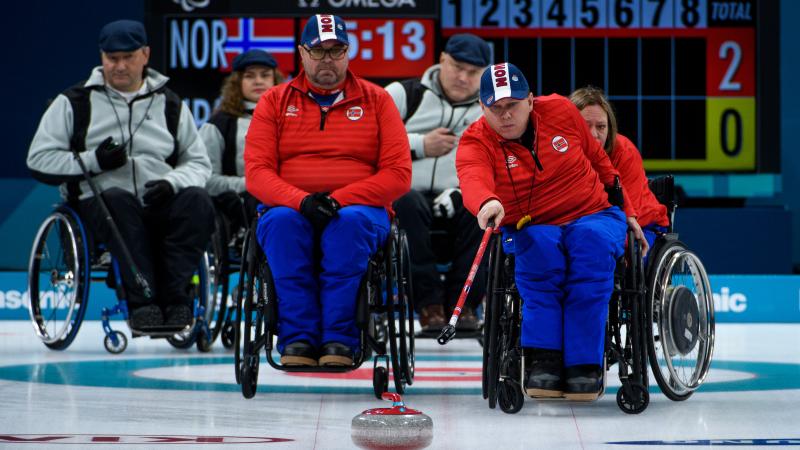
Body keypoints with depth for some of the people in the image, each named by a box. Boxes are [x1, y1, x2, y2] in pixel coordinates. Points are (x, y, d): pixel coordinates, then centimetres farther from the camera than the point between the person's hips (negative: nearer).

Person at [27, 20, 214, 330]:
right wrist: (93, 161, -9)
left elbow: (198, 163, 15)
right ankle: (142, 301, -42)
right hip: (99, 204, -2)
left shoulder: (170, 105, 17)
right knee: (118, 200, -38)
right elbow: (39, 159, 5)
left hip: (160, 206, 2)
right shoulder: (74, 103, 10)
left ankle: (175, 298, -36)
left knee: (197, 200, -30)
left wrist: (171, 182, -8)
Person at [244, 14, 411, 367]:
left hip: (359, 209, -1)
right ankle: (297, 339, -37)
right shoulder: (274, 101, 12)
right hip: (289, 208, 1)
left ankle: (339, 340, -38)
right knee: (281, 221, -35)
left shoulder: (376, 100, 10)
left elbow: (398, 174, 0)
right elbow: (256, 173, 1)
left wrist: (339, 200, -14)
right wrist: (302, 200, -19)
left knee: (350, 222, -36)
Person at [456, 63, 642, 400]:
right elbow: (473, 179, -31)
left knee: (593, 240, -34)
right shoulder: (475, 141, -7)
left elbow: (598, 158, 14)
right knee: (541, 248, -36)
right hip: (528, 229, -1)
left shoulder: (560, 111, -1)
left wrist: (624, 212, 12)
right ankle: (543, 359, -36)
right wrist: (486, 203, -54)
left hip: (592, 214, 1)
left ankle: (584, 365, -37)